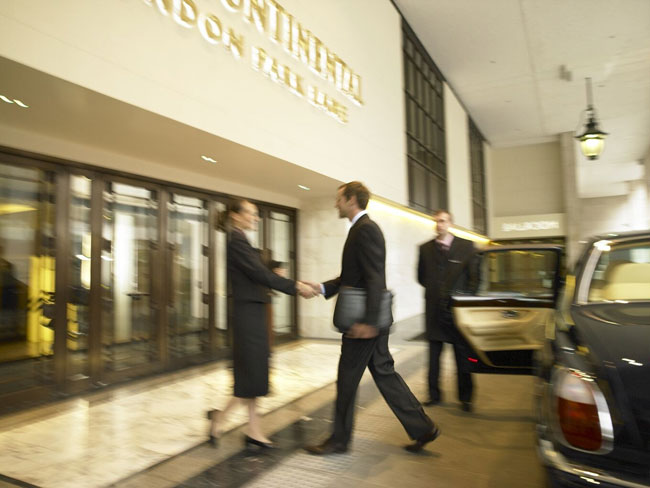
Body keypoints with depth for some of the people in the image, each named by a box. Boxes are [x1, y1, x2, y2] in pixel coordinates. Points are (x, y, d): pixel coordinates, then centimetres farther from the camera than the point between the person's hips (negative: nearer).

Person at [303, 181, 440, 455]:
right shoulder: (362, 229, 16)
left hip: (363, 322, -10)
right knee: (383, 373, 15)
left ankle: (339, 439, 21)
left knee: (347, 379, 4)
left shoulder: (366, 229, -15)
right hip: (369, 320, 10)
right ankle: (422, 428, 23)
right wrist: (322, 288, 9)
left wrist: (368, 321, -24)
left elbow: (375, 279, -23)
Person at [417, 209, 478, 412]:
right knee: (433, 355, 9)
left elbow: (473, 277, 1)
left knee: (462, 356, 7)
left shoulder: (466, 246, 0)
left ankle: (465, 397, 20)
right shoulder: (425, 248, 6)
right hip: (434, 310, 2)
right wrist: (434, 291, 6)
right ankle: (434, 394, 21)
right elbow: (421, 276, 15)